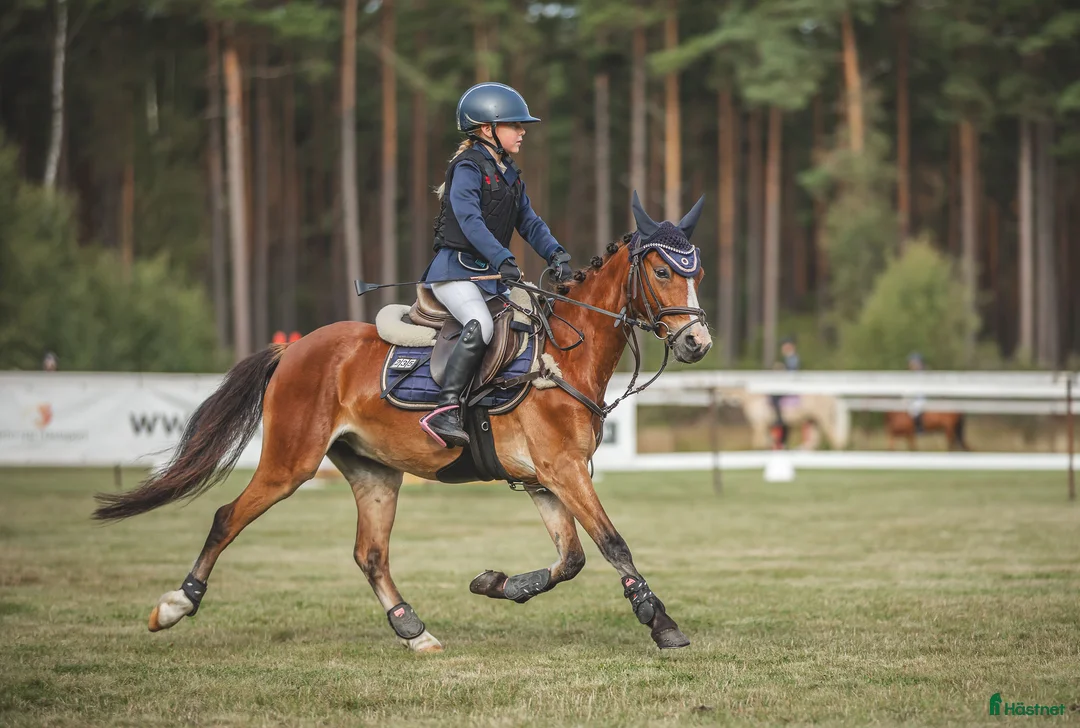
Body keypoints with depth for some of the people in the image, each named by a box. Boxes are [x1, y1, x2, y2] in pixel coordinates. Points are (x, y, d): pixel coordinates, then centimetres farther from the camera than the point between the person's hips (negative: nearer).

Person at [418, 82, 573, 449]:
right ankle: (445, 411, -36)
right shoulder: (468, 167, -10)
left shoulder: (510, 175, 17)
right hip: (455, 270, -9)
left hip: (491, 275, 9)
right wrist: (502, 258, -34)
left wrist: (554, 253, -4)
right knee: (480, 325, -32)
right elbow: (469, 219, -23)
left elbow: (528, 221, 14)